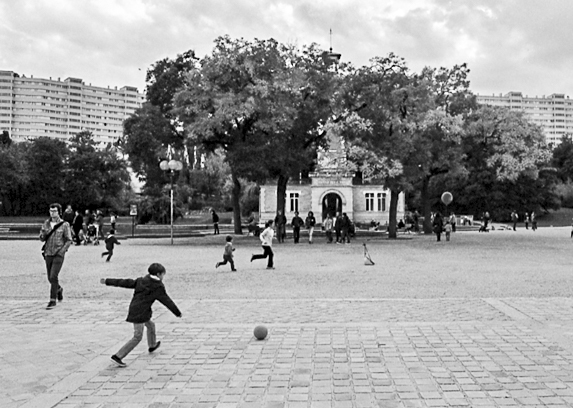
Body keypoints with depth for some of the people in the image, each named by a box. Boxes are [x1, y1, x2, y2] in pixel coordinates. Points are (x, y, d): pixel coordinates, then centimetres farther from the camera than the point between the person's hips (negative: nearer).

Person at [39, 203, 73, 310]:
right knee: (50, 278, 12)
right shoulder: (46, 223, 6)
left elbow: (69, 241, -5)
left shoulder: (65, 225, -6)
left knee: (53, 277, -13)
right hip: (48, 254, 5)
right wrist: (43, 233, -16)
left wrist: (61, 251, -17)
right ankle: (59, 289, 42)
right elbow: (42, 239, 6)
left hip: (59, 255, -5)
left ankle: (53, 300, -4)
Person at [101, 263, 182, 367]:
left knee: (151, 325, 28)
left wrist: (108, 281, 9)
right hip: (140, 314, -9)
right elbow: (167, 301, -3)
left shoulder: (141, 280, 9)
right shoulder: (158, 287, -9)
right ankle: (118, 356, -8)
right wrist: (178, 313, 9)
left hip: (134, 310, 9)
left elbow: (126, 282, 6)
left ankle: (152, 345, 49)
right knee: (137, 337, -5)